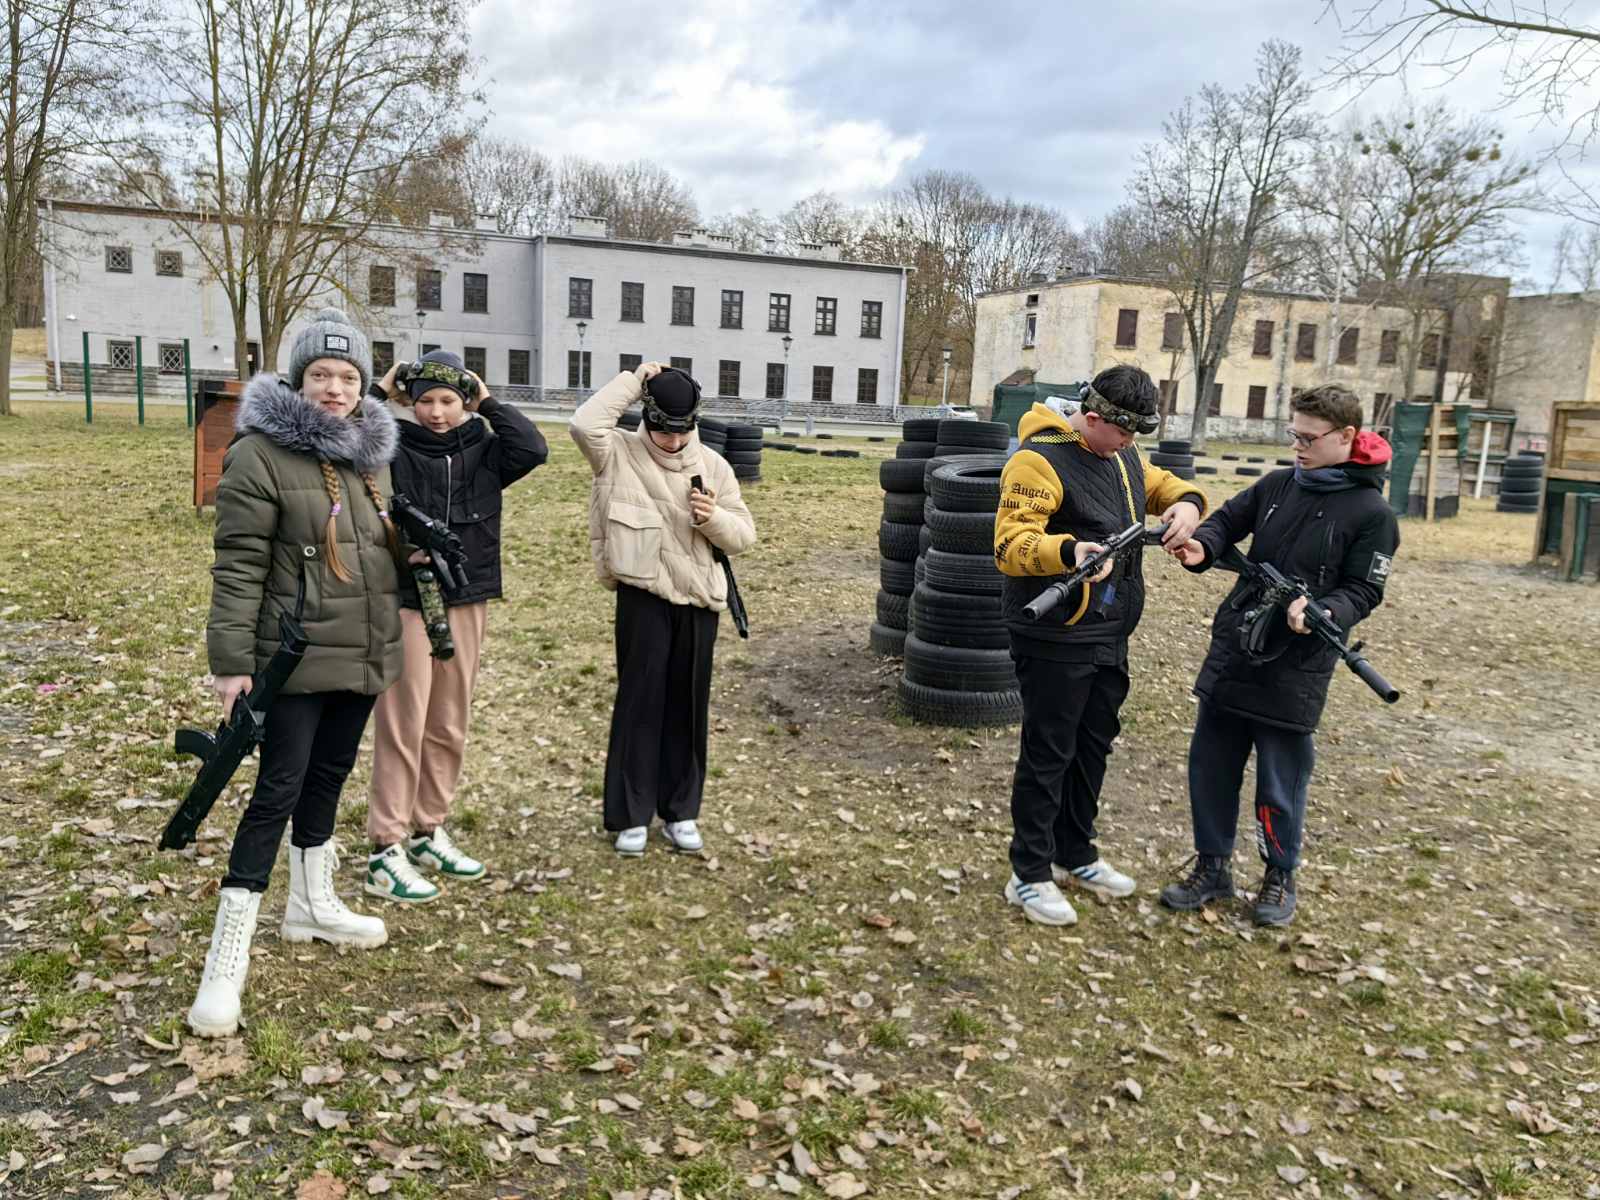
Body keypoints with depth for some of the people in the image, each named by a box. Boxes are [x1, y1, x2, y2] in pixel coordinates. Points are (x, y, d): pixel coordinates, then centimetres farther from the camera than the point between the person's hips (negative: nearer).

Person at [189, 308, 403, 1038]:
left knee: (328, 776, 18)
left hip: (361, 655, 7)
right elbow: (238, 566, -15)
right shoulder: (261, 454, -12)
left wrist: (391, 639, 16)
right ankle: (227, 956, 3)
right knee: (279, 790, -6)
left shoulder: (369, 454, 10)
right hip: (296, 658, -7)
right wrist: (231, 661, -17)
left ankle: (312, 904, 35)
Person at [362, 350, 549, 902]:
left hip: (466, 603, 4)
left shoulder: (483, 452, 6)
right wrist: (380, 391, -9)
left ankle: (429, 832, 27)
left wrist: (489, 402, -4)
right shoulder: (392, 450, -3)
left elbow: (533, 449, -11)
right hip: (405, 604, -4)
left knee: (449, 727, 13)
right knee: (401, 727, -3)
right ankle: (386, 851, 6)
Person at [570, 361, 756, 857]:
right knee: (639, 702, 1)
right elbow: (585, 424, -24)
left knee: (688, 707, 9)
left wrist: (714, 518, -16)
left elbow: (744, 535, 6)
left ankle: (680, 811, 21)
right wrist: (633, 381, -16)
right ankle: (630, 815, 12)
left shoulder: (713, 466, 4)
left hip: (698, 600, 3)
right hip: (643, 596, -3)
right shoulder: (620, 454, -3)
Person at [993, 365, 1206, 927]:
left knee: (1093, 747, 18)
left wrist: (1187, 502, 1)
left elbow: (1162, 483, 25)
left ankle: (1076, 856, 35)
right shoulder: (1039, 460, -18)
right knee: (1048, 755, 0)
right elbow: (1009, 547, -25)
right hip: (1055, 637, -9)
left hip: (1109, 636, 9)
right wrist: (1070, 551, -43)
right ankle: (1030, 875, 14)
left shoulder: (1120, 455, 10)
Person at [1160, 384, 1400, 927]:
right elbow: (1230, 518, 12)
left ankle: (1280, 877, 29)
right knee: (1210, 766, 12)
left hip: (1295, 670, -5)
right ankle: (1212, 868, 28)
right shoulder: (1279, 484, 5)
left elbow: (1363, 591, -7)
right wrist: (1203, 546, -10)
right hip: (1231, 652, 5)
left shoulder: (1372, 512, -8)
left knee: (1281, 782, 7)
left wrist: (1322, 611, -27)